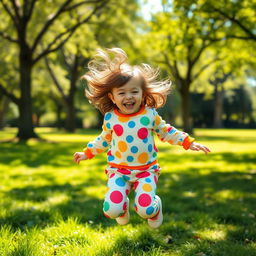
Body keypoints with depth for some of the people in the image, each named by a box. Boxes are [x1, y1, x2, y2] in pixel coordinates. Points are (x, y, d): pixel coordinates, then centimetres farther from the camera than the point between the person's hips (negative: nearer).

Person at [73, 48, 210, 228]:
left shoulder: (150, 114, -8)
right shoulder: (110, 118, -5)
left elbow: (166, 132, 7)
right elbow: (104, 140, 14)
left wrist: (189, 142, 3)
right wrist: (87, 153, 15)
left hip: (146, 170, -1)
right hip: (118, 170, 1)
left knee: (146, 210, -17)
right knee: (111, 210, -15)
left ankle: (155, 206, 23)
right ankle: (123, 207, 25)